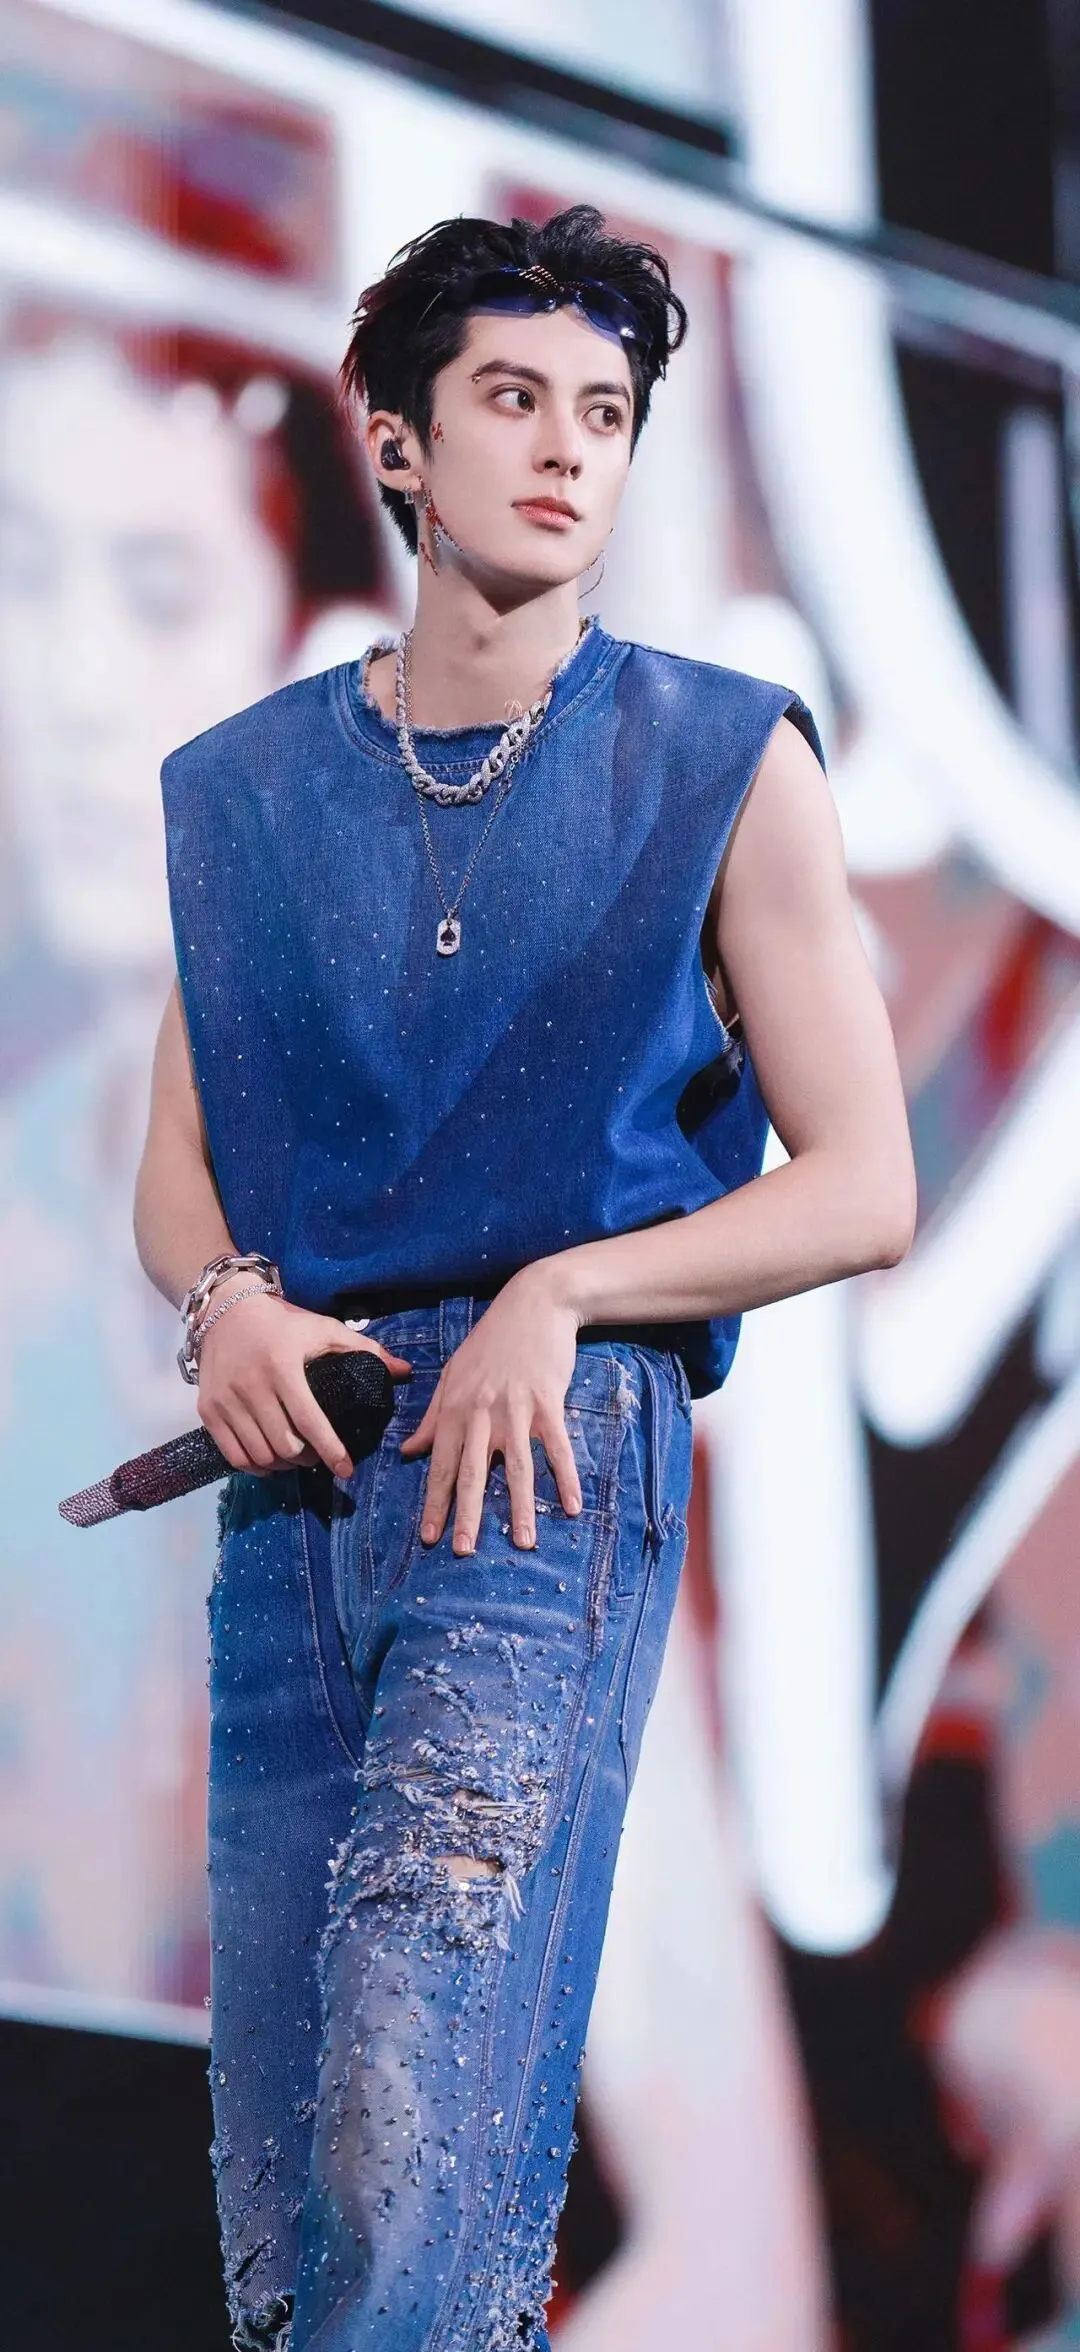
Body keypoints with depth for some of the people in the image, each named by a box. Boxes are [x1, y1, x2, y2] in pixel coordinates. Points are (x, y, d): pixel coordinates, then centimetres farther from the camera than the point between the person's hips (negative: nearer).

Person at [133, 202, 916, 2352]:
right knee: (275, 2179, 4)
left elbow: (862, 1190, 2)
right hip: (293, 1471, 4)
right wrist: (224, 1303, -4)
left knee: (419, 2153, -18)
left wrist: (560, 1295, -11)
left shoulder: (722, 769, 3)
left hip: (554, 1465, -4)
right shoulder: (248, 791, 14)